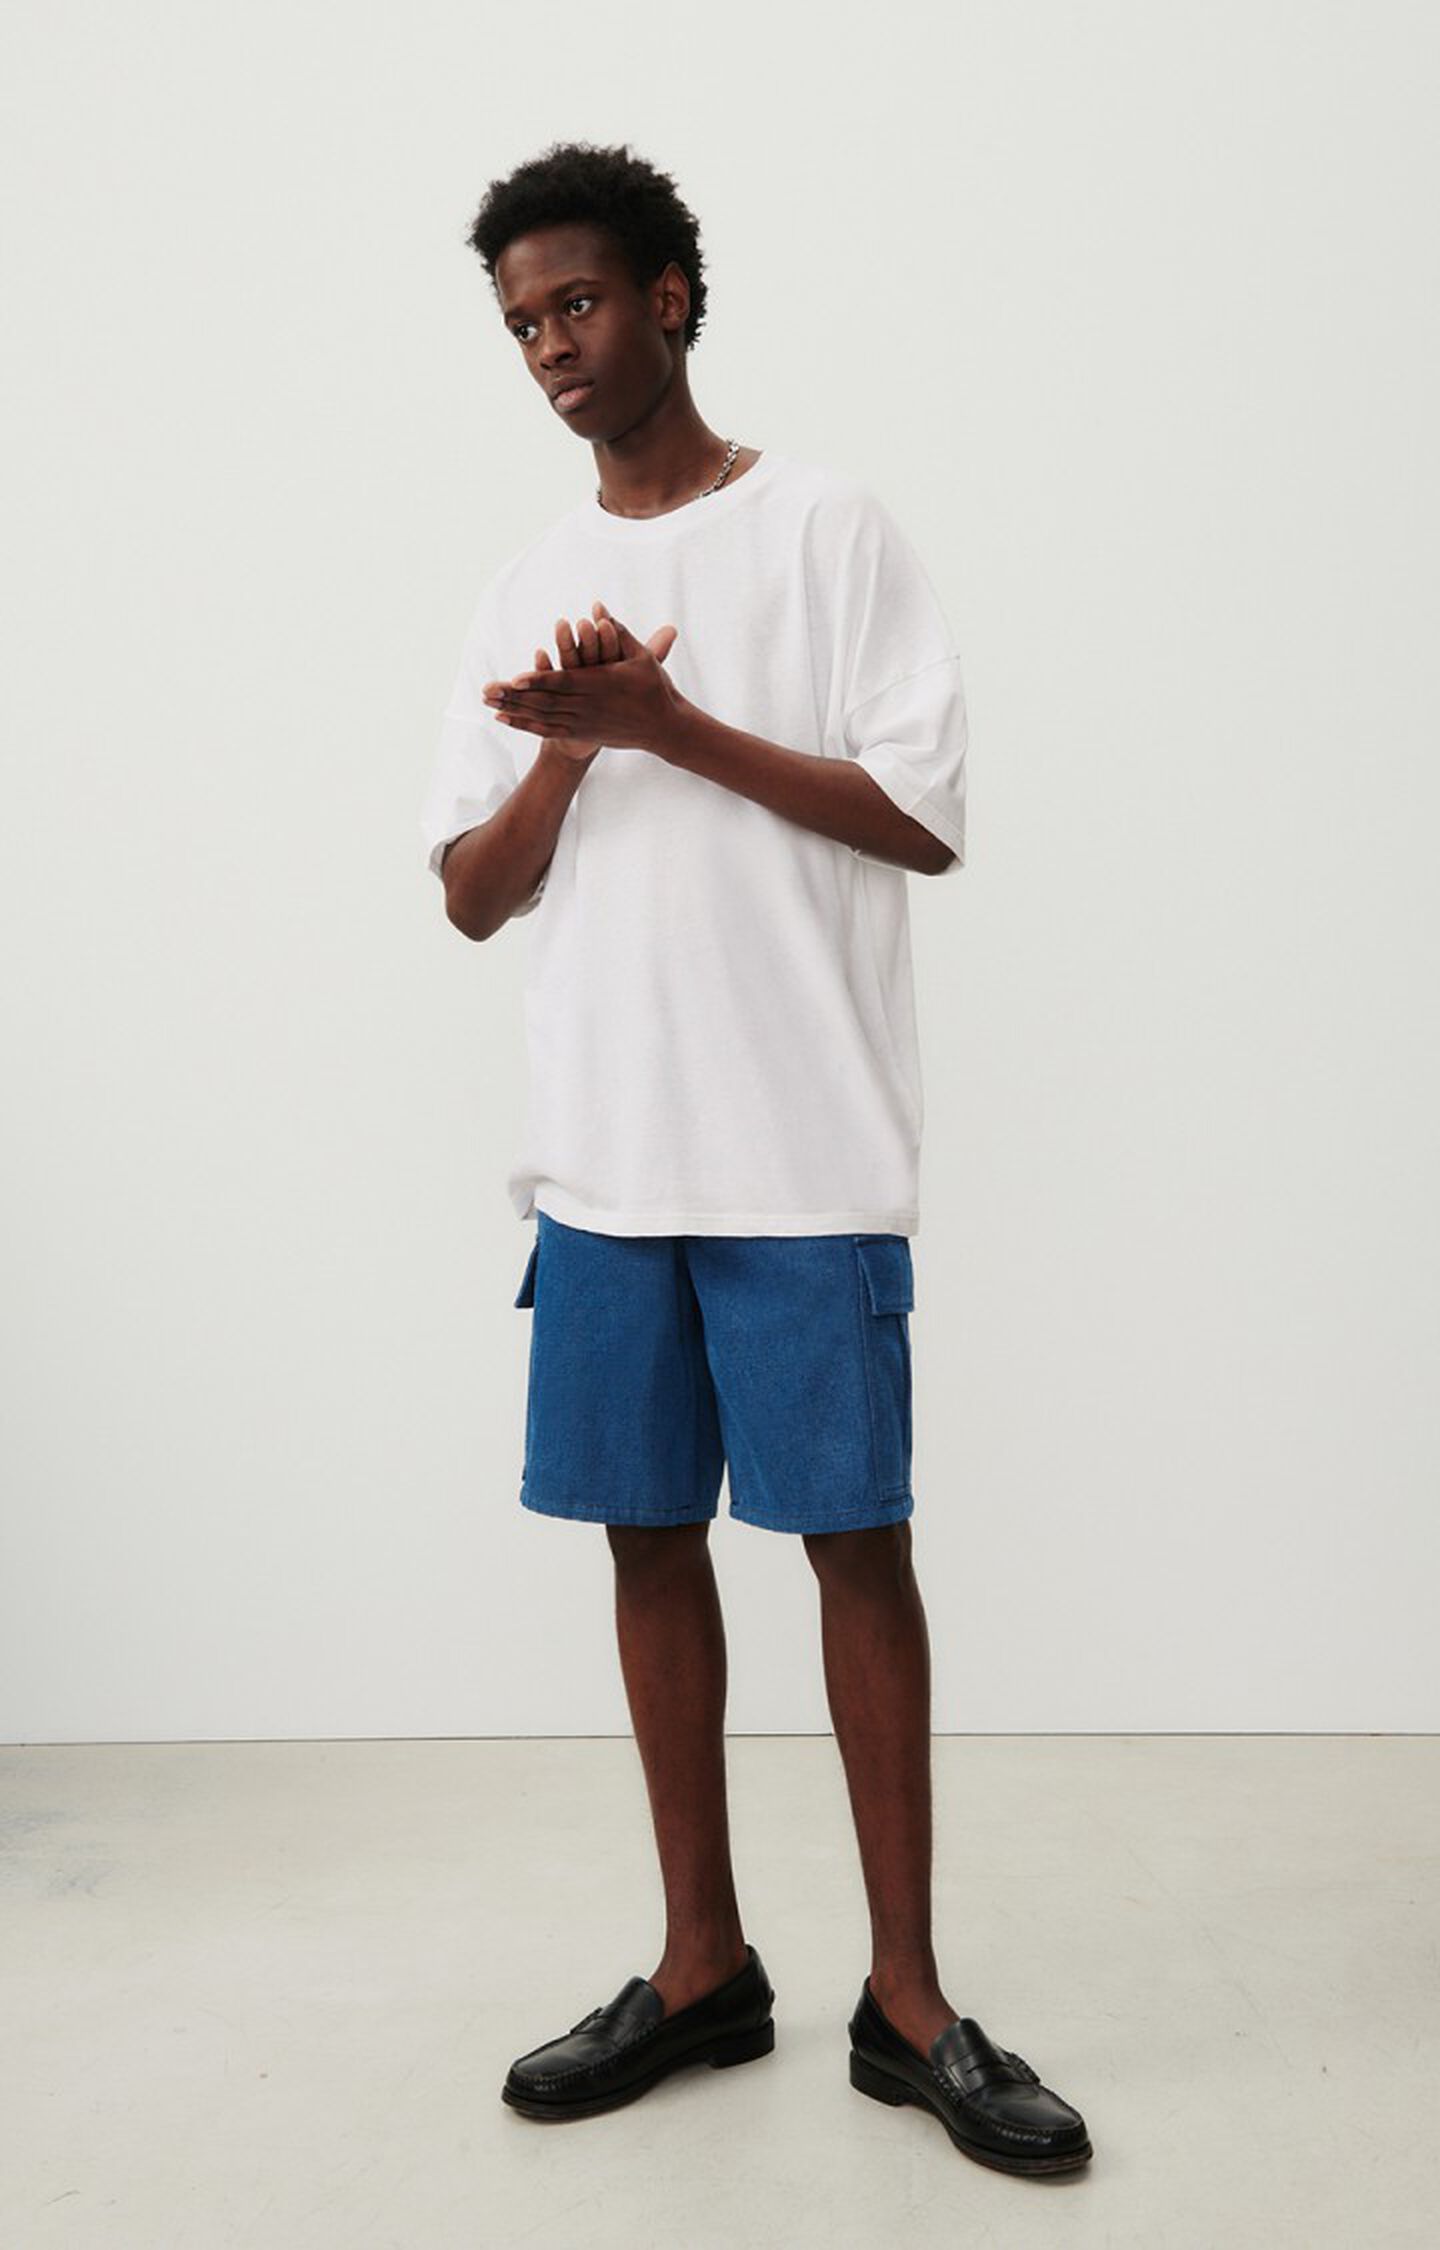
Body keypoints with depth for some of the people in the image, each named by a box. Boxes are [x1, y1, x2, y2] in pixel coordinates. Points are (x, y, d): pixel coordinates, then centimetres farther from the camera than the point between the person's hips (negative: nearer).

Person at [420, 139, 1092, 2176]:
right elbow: (474, 898, 11)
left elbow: (930, 820, -5)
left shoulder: (829, 529, 3)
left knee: (854, 1536, -1)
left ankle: (907, 1997, 12)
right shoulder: (530, 591, 16)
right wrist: (569, 743, -7)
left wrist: (672, 720, -10)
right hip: (603, 1153, 5)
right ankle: (706, 1964, 23)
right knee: (650, 1531, 8)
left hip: (804, 1155, -4)